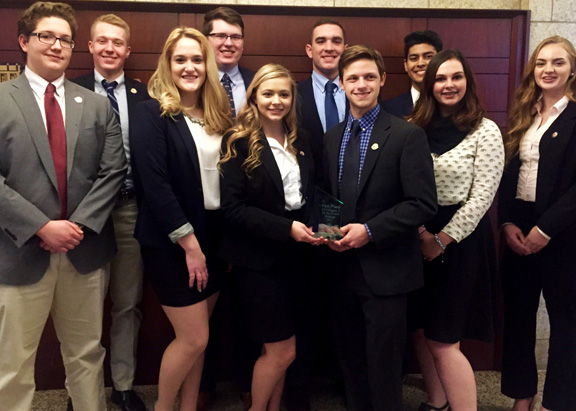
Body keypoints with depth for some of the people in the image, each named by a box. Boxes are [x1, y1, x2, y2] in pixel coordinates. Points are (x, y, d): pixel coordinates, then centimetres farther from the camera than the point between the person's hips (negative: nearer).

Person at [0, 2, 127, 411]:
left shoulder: (97, 105, 9)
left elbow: (113, 171, 1)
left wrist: (78, 224, -10)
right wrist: (41, 227, -16)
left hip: (85, 250, 3)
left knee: (87, 354, 15)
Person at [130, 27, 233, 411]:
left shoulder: (218, 115, 9)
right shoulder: (152, 112, -9)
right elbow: (154, 183, -17)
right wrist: (189, 243, -17)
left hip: (214, 238, 6)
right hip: (171, 243, -6)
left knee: (196, 337, 14)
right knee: (194, 338, -1)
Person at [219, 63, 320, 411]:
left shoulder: (300, 141, 8)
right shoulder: (240, 143, -10)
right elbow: (232, 208, -16)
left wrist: (314, 227, -4)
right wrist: (285, 228, -22)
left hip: (293, 257, 5)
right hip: (258, 258, -5)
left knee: (279, 351, 14)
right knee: (283, 351, 0)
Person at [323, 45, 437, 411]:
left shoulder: (407, 135, -8)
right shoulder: (333, 137, 10)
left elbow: (424, 203, -13)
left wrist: (369, 230, -18)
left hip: (386, 270, -5)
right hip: (343, 268, 6)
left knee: (382, 367, 4)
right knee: (351, 361, 17)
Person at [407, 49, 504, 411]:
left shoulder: (485, 131, -6)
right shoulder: (415, 127, 5)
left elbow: (482, 197, -10)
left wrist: (442, 239, -11)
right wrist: (421, 232, -9)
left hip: (461, 239, -4)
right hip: (419, 237, 5)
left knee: (443, 340, -5)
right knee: (422, 331, 12)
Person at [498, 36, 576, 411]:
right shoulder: (523, 116, 11)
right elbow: (509, 173, 8)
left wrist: (545, 229, -17)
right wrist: (507, 222, -4)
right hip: (519, 230, 5)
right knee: (517, 314, 11)